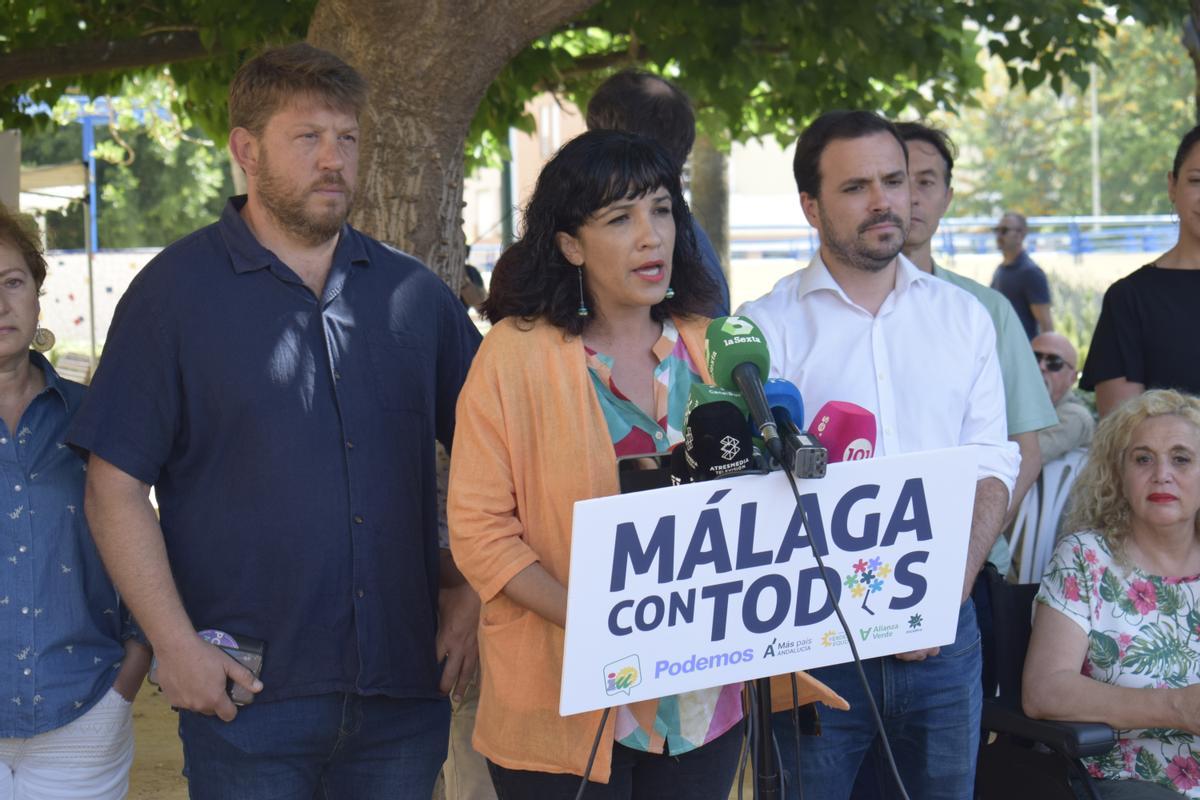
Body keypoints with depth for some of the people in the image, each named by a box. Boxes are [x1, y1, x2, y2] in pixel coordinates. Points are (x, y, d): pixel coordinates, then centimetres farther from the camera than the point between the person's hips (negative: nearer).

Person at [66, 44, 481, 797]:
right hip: (247, 694, -3)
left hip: (405, 688, 4)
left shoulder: (412, 292, 9)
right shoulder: (176, 291, -2)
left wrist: (473, 593, 5)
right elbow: (115, 488, -5)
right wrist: (175, 645, -12)